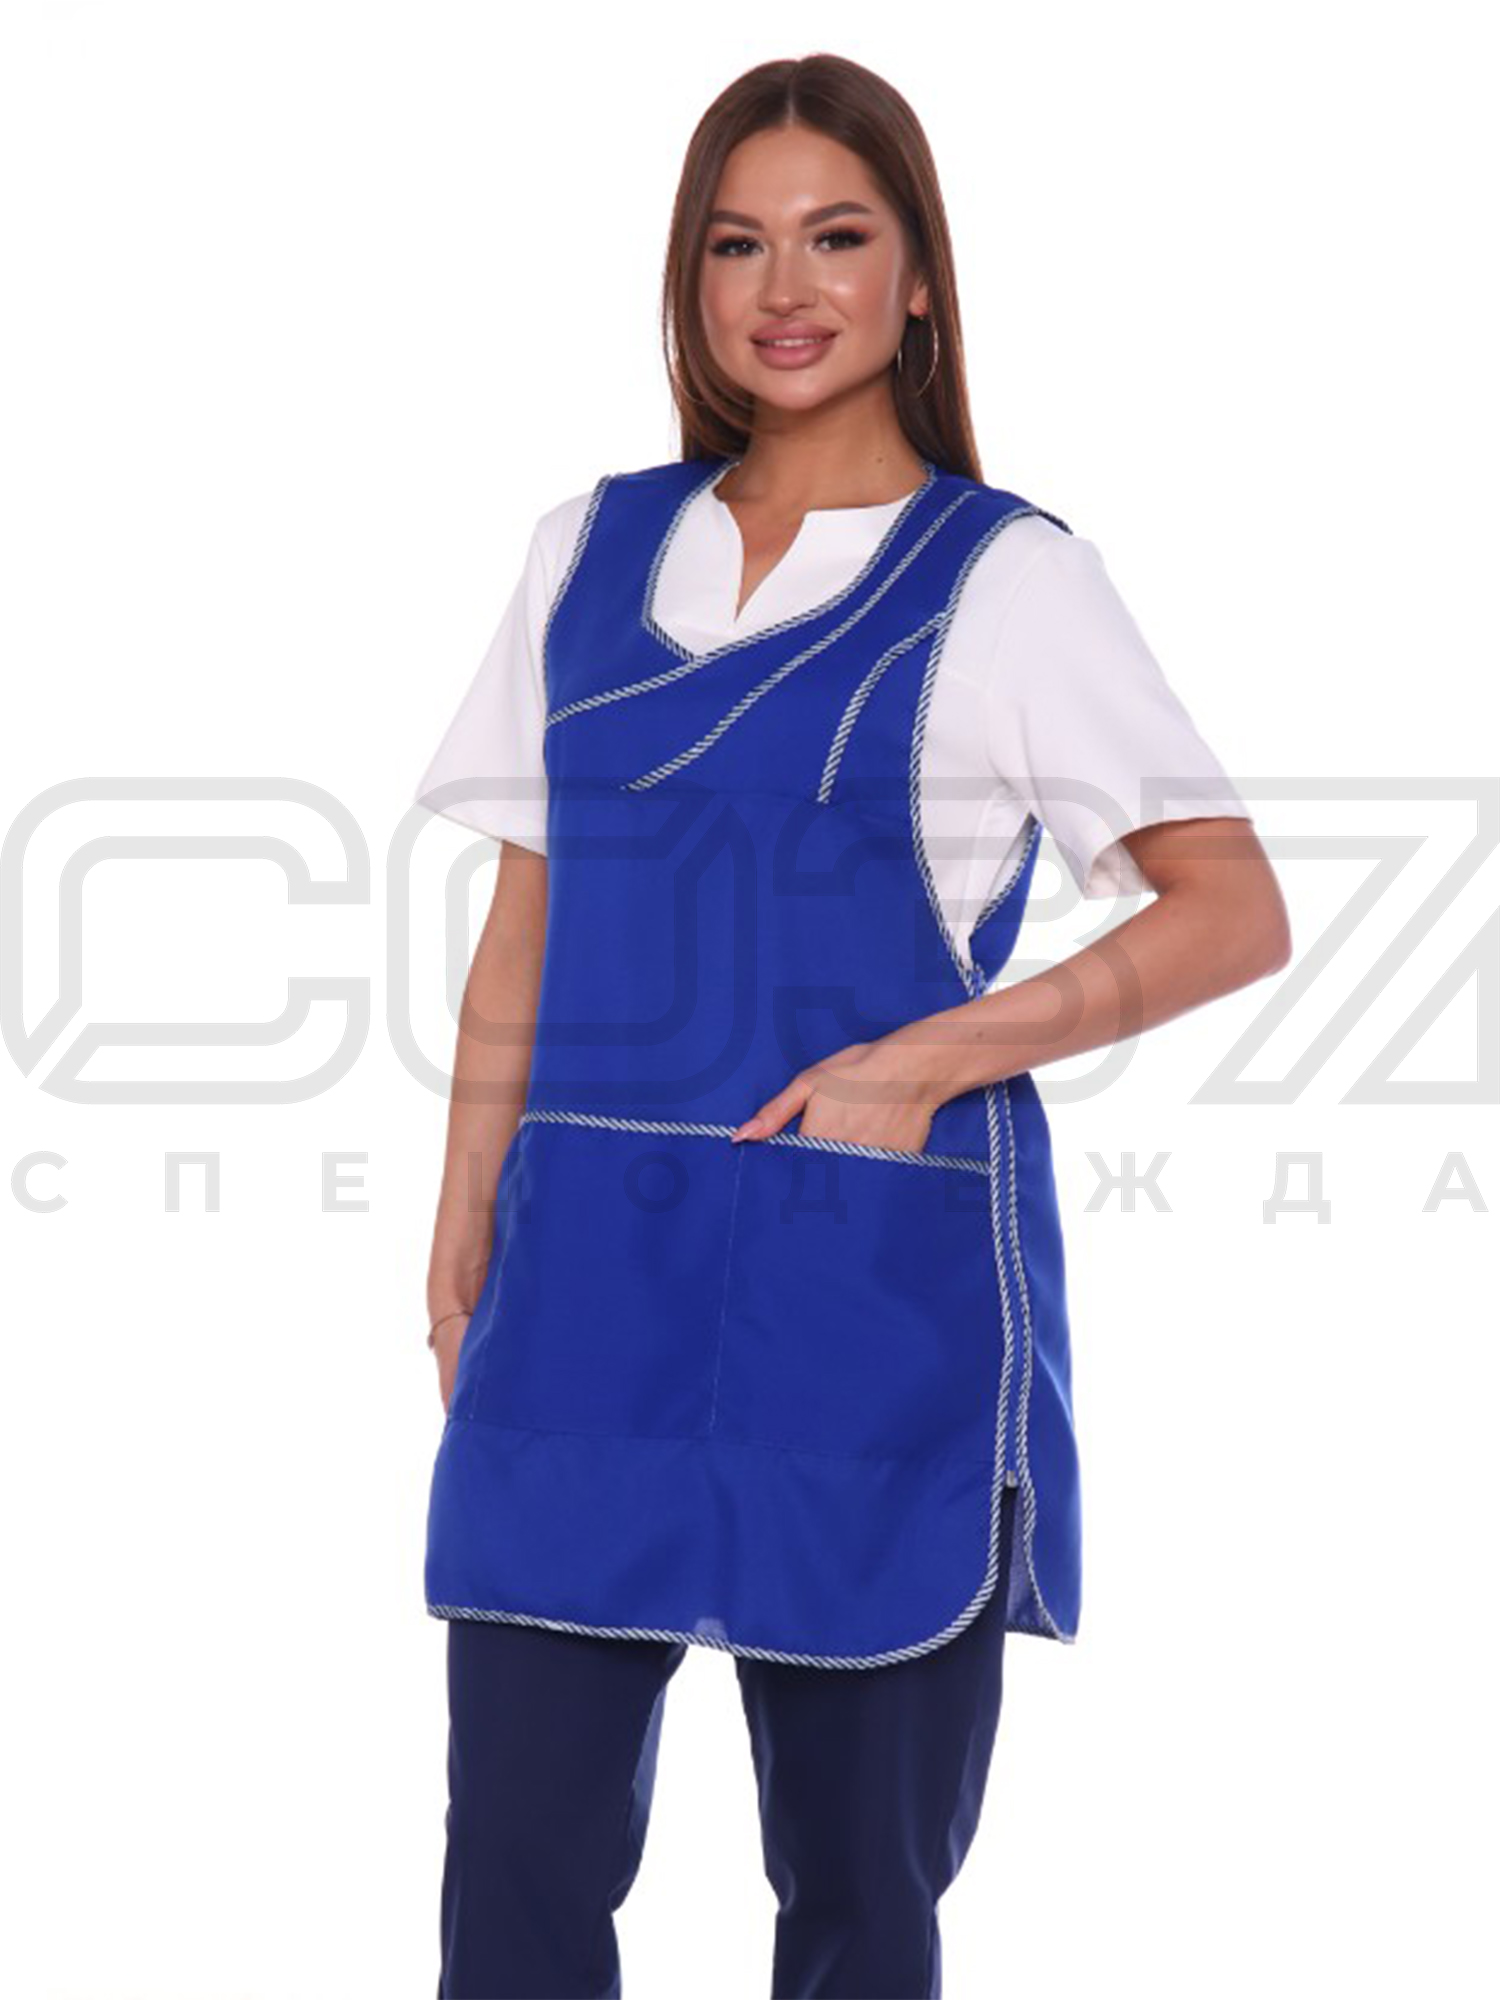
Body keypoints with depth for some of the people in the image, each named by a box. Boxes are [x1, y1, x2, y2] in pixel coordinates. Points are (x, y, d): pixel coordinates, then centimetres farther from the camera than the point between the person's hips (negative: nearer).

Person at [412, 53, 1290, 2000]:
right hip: (592, 1290, 3)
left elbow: (1237, 913, -5)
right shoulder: (590, 549, 11)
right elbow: (526, 924, 14)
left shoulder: (1008, 580, -1)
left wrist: (930, 1062, -14)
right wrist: (464, 1248, 9)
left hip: (878, 1300, -3)